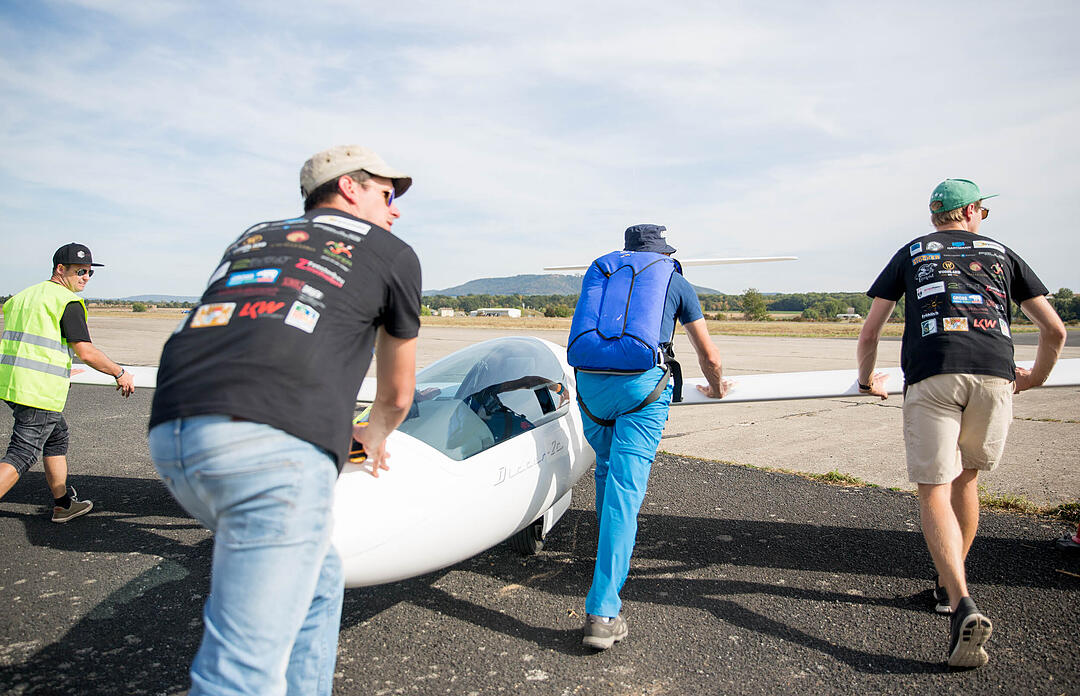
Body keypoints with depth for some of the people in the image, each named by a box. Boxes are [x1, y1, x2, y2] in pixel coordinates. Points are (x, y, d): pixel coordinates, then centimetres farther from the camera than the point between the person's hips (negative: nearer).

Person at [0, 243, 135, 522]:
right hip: (40, 391, -10)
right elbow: (85, 352, -15)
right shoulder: (68, 301, -10)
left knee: (57, 436, 21)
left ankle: (64, 504, 30)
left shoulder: (23, 296, 18)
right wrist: (120, 374, -4)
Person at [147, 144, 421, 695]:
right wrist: (373, 437, 48)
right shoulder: (391, 253, 17)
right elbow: (397, 394, 26)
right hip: (276, 446, -7)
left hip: (170, 435, 7)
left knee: (318, 581, 25)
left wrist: (340, 430, 51)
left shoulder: (251, 236, 31)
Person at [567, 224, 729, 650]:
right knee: (624, 491, -6)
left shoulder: (599, 271, 26)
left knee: (607, 468, 28)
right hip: (642, 386, -3)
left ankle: (609, 549, 46)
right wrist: (716, 388, 47)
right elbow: (709, 356, 26)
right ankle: (602, 612, -11)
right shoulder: (675, 281, 19)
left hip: (589, 382, 4)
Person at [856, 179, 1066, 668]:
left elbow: (868, 333, 18)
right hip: (995, 375, 2)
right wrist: (1035, 377, 40)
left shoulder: (910, 253, 23)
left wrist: (868, 380, 34)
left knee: (934, 491, -3)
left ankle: (963, 605, -20)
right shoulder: (1001, 253, 26)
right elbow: (1054, 330, 23)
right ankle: (948, 585, 31)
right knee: (965, 480, 20)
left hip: (932, 376, -2)